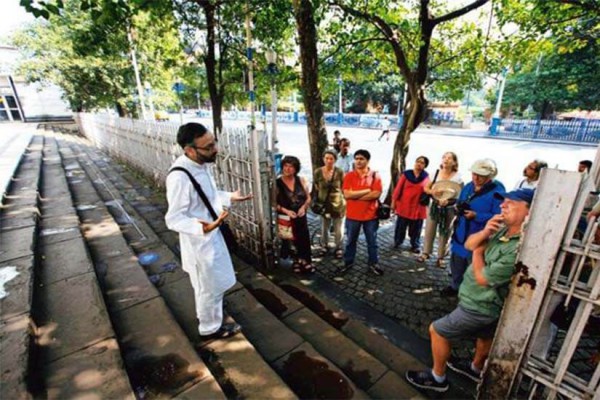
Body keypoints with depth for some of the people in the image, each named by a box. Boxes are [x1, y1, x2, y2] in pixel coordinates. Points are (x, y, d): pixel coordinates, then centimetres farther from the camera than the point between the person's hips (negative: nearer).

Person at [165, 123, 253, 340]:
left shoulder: (201, 164, -4)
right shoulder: (180, 177, -32)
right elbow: (173, 219, -27)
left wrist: (229, 197, 7)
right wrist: (201, 228, -42)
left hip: (212, 233, 9)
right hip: (198, 240, -9)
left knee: (213, 283, 28)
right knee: (210, 286, 12)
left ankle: (206, 313, 54)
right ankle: (210, 328, 38)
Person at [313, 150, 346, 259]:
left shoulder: (340, 172, -11)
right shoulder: (317, 172, -6)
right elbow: (315, 189, 4)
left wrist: (345, 203, -4)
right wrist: (316, 203, 5)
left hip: (338, 204, -1)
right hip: (324, 204, 2)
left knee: (339, 229, 11)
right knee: (324, 228, 17)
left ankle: (338, 248, 32)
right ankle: (324, 246, 39)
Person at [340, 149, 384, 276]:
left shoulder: (375, 175, -4)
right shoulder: (349, 176, -4)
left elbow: (376, 194, -15)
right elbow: (347, 194, -15)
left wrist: (355, 196, -15)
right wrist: (366, 191, -16)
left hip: (370, 215, 0)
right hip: (353, 215, 0)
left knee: (372, 241, 14)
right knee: (351, 241, 15)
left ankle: (373, 264, 32)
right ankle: (348, 262, 33)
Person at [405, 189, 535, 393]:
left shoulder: (520, 249, -33)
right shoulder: (503, 228, -8)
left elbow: (483, 278, -26)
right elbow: (469, 244, -2)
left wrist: (478, 252, -11)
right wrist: (485, 232, -22)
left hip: (480, 306, -8)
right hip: (485, 302, 8)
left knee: (437, 331, 4)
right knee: (485, 336, 31)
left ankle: (437, 378, 26)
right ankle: (476, 369, 57)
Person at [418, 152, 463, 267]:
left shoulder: (457, 177, -9)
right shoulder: (435, 173, -2)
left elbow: (459, 196, -9)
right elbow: (426, 188, 4)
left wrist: (448, 201, -26)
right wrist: (433, 192, -17)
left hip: (448, 209, -2)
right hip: (434, 206, 2)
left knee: (444, 233, 8)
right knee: (429, 230, 7)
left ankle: (440, 257, 20)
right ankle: (426, 253, 24)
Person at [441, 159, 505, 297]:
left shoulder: (497, 192, -17)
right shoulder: (468, 187, 6)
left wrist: (476, 216, -27)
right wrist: (458, 207, -6)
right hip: (461, 234, 7)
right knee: (456, 263, 21)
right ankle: (455, 287, 41)